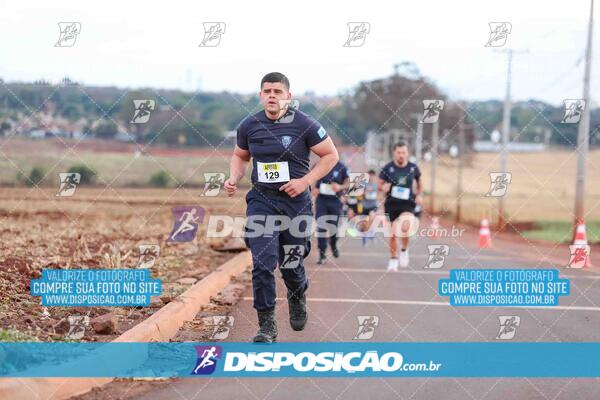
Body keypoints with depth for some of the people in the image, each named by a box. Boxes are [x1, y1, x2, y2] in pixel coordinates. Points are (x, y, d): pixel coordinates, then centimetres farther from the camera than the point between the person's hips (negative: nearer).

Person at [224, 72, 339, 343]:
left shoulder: (304, 125, -6)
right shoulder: (249, 125, 3)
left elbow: (331, 155, 0)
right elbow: (240, 156, 20)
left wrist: (305, 181, -11)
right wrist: (233, 178, 1)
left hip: (295, 201, -1)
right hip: (261, 201, 1)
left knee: (291, 265, 9)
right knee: (262, 264, -12)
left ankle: (298, 299, 43)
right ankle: (267, 326, -4)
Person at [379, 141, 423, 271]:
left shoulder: (413, 167, -1)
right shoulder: (388, 168, -5)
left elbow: (419, 181, 18)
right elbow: (380, 184, 4)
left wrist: (418, 195, 7)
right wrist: (383, 188, -17)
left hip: (408, 204, -1)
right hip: (391, 204, 1)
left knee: (405, 228, -26)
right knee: (392, 235, 5)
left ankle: (404, 250, 2)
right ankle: (393, 259, 25)